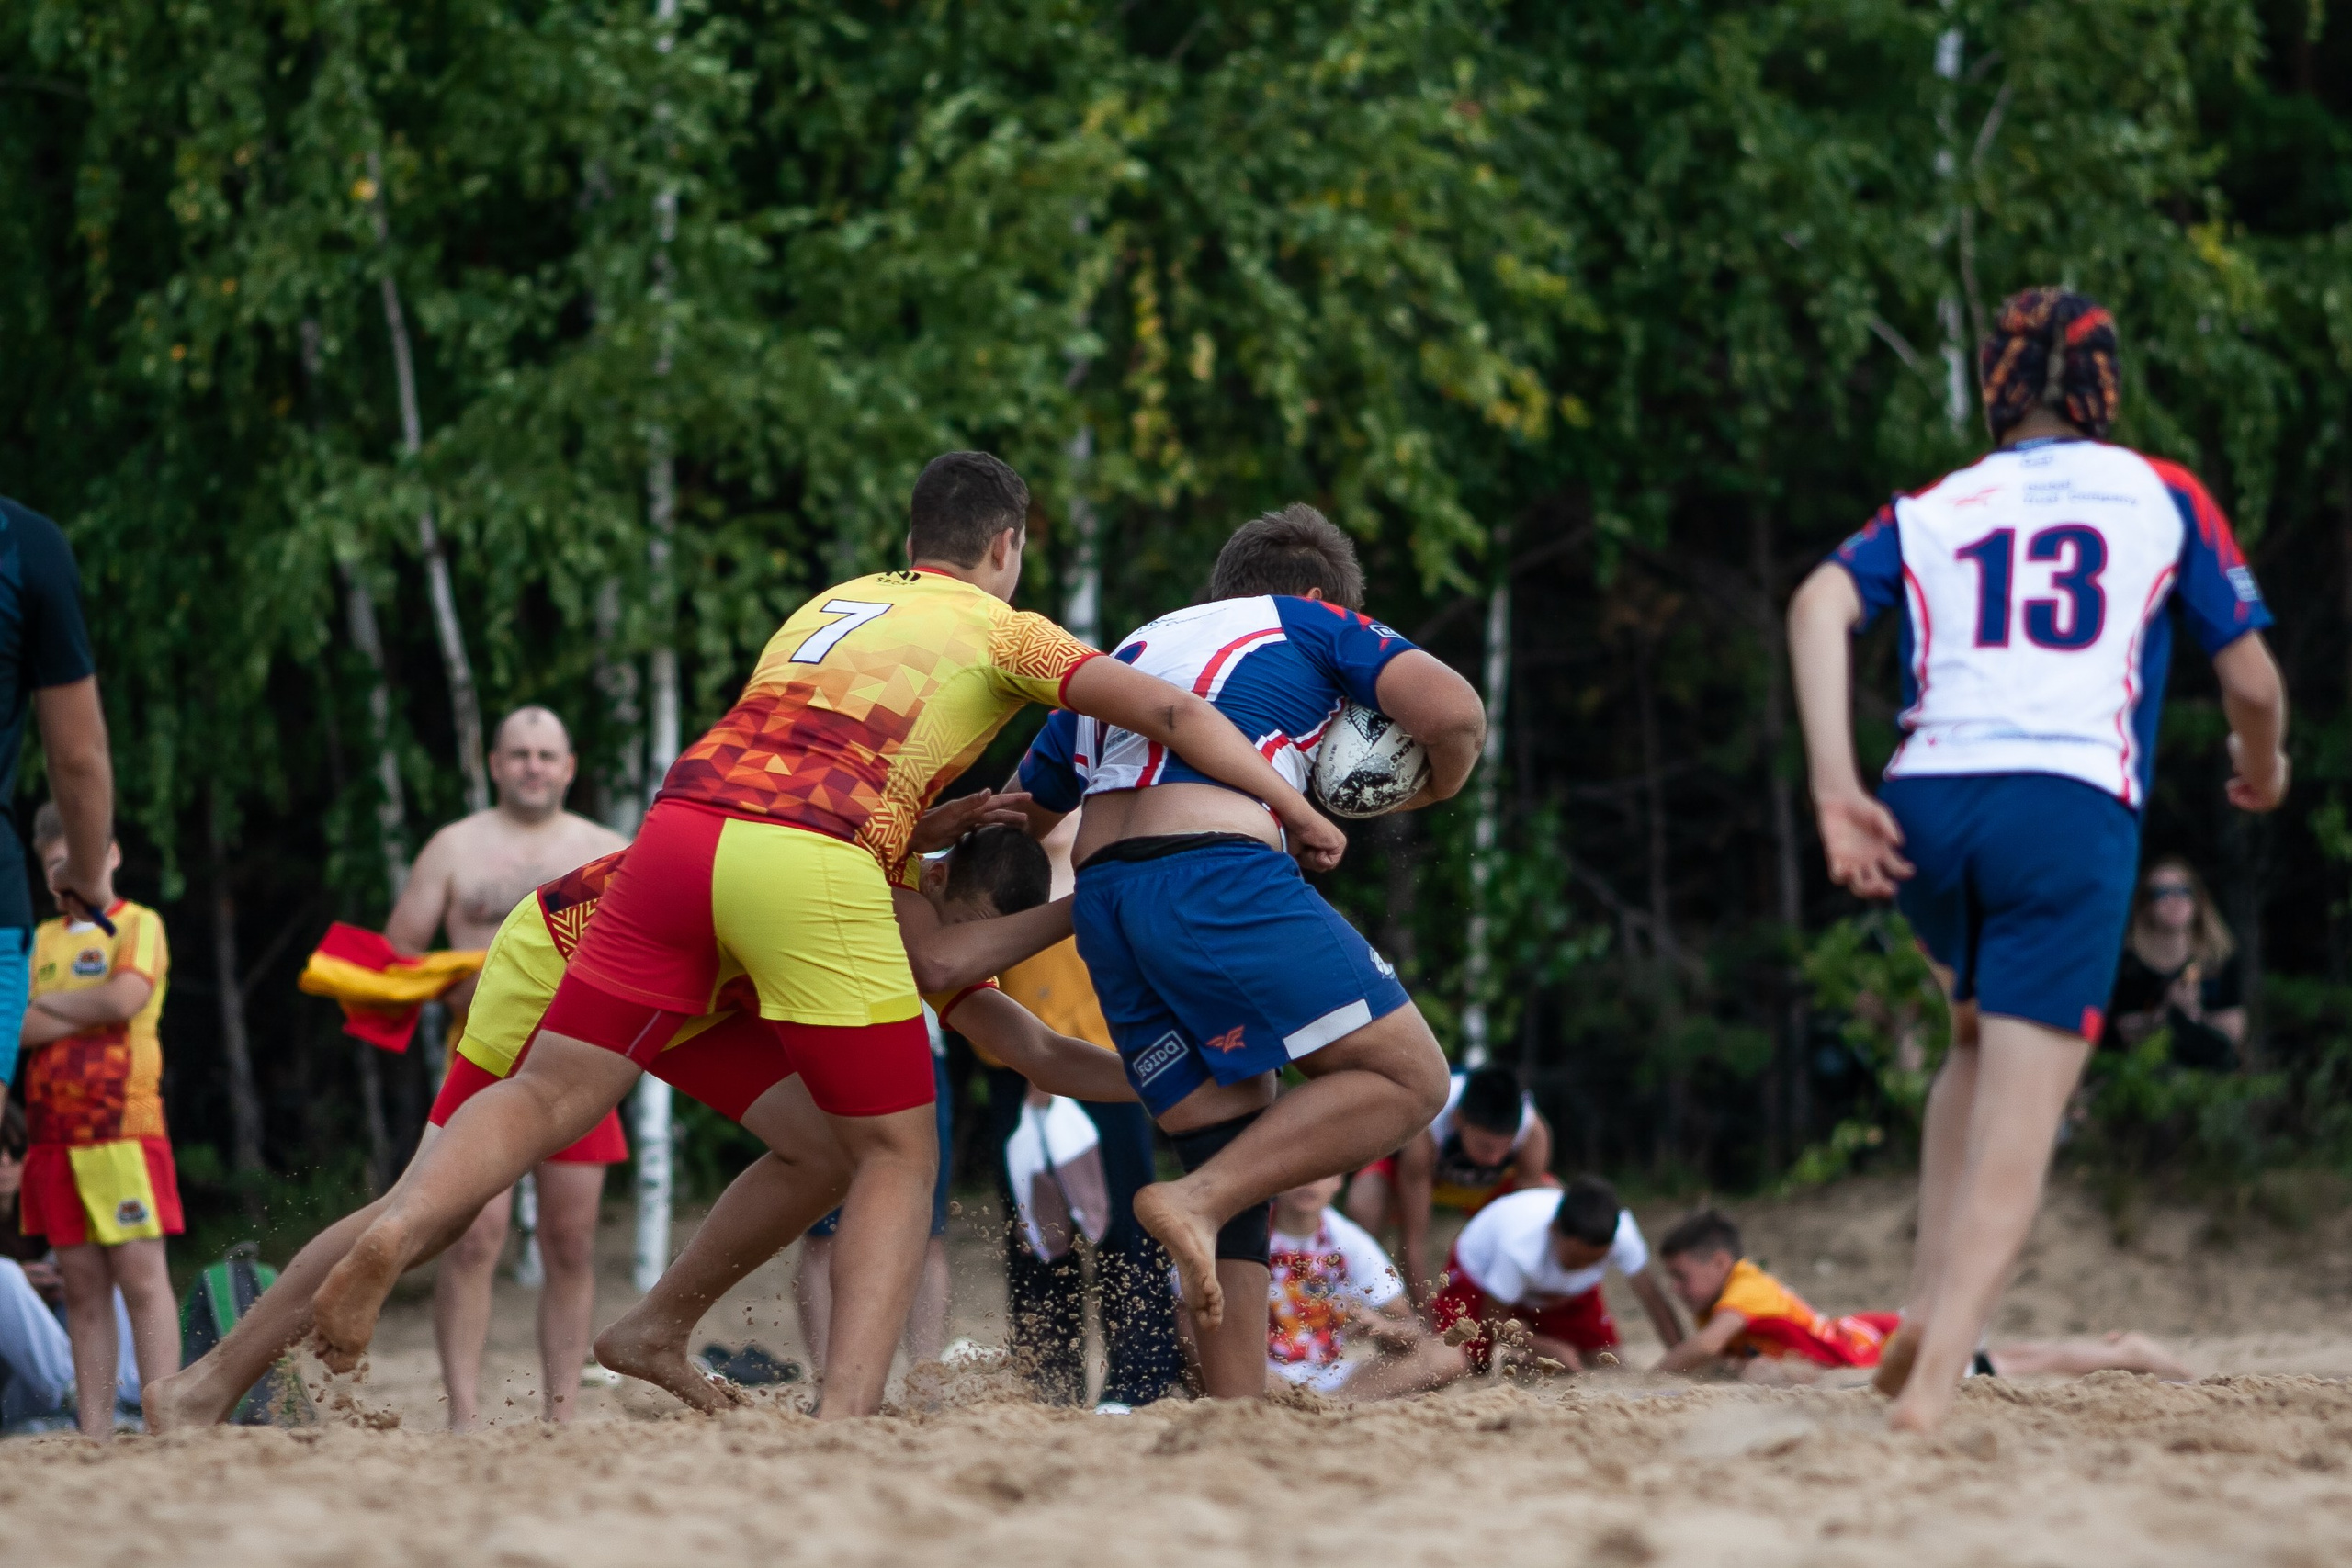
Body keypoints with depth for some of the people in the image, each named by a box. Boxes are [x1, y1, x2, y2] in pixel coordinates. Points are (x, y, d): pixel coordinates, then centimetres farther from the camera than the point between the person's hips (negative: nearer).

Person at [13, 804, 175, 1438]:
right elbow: (17, 1029, 6)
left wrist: (47, 1005, -1)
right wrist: (88, 1014, -9)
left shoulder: (138, 925, 4)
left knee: (141, 1277, -9)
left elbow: (125, 998, -14)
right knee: (83, 1287, 5)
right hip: (54, 1134, 5)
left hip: (122, 1127, -5)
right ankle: (94, 1433, 4)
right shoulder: (42, 941, 19)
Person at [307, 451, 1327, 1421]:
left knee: (548, 1096, 6)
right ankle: (845, 1417, -8)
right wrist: (1296, 812, 13)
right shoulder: (1001, 631, 17)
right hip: (813, 865, -4)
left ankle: (392, 1237, -20)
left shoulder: (830, 604, 33)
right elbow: (1166, 711, 7)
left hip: (683, 819, 4)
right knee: (898, 1155, 8)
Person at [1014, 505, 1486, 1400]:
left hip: (1099, 900, 7)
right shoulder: (1315, 625, 18)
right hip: (1218, 873, -6)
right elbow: (1453, 711, 2)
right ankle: (1196, 1199, -20)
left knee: (1233, 1152, 10)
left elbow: (1020, 816, 34)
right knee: (1408, 1075, -4)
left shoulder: (1132, 648, 33)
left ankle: (1234, 1407, -1)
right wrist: (1434, 789, 22)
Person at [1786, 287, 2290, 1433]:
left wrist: (1834, 789, -5)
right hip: (2074, 811, -3)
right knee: (2017, 1116, -7)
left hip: (1925, 809, 3)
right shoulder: (2162, 496, 16)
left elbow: (1820, 604, 0)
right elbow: (2251, 681, 14)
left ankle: (1929, 1306, 12)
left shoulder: (1930, 510, 20)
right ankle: (1933, 1382, -23)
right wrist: (2262, 767, 36)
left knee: (1983, 1037, 29)